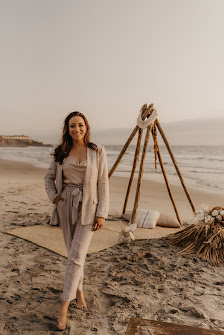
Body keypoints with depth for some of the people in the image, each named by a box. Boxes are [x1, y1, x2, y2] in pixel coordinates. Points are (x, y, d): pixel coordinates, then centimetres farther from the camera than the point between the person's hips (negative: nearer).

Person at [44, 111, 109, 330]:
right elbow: (49, 177, 16)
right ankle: (78, 289, 36)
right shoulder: (61, 152, 3)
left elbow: (103, 183, -6)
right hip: (66, 206, 3)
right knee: (73, 252, 14)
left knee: (76, 256, -6)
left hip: (88, 207, -3)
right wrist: (53, 196, -1)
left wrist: (101, 213, -9)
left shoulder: (97, 151, -5)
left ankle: (64, 306, 5)